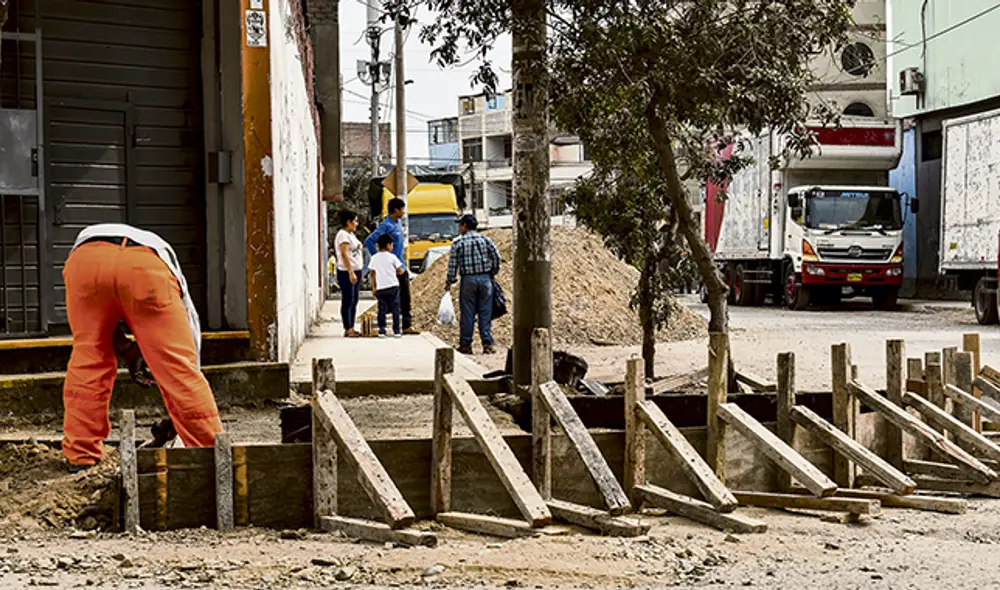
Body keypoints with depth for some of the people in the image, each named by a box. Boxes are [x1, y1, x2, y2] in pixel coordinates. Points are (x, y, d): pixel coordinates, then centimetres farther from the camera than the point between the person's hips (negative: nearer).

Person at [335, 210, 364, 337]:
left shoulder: (351, 234, 17)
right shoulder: (343, 235, -12)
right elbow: (345, 255, -19)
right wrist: (351, 273, -24)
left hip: (356, 271, 9)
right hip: (346, 272, -9)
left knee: (354, 301, 9)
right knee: (348, 301, -6)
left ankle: (351, 328, 13)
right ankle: (347, 330, -4)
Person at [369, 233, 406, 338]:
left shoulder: (374, 258, 5)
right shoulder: (392, 257, -3)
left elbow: (373, 274, 8)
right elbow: (400, 271, 0)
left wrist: (373, 288, 14)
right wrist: (396, 272, 23)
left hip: (380, 288, 3)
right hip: (393, 286, -3)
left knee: (382, 309, 9)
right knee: (395, 309, 5)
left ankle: (381, 331, 4)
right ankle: (397, 331, 5)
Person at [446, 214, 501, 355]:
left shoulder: (458, 243, -2)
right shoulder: (485, 239, 4)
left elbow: (453, 264, -3)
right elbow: (496, 257, 2)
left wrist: (449, 282, 7)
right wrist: (492, 273, 16)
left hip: (468, 280, -2)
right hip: (485, 279, 2)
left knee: (467, 313, 4)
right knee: (485, 312, 5)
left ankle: (466, 344, 7)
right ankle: (487, 343, 3)